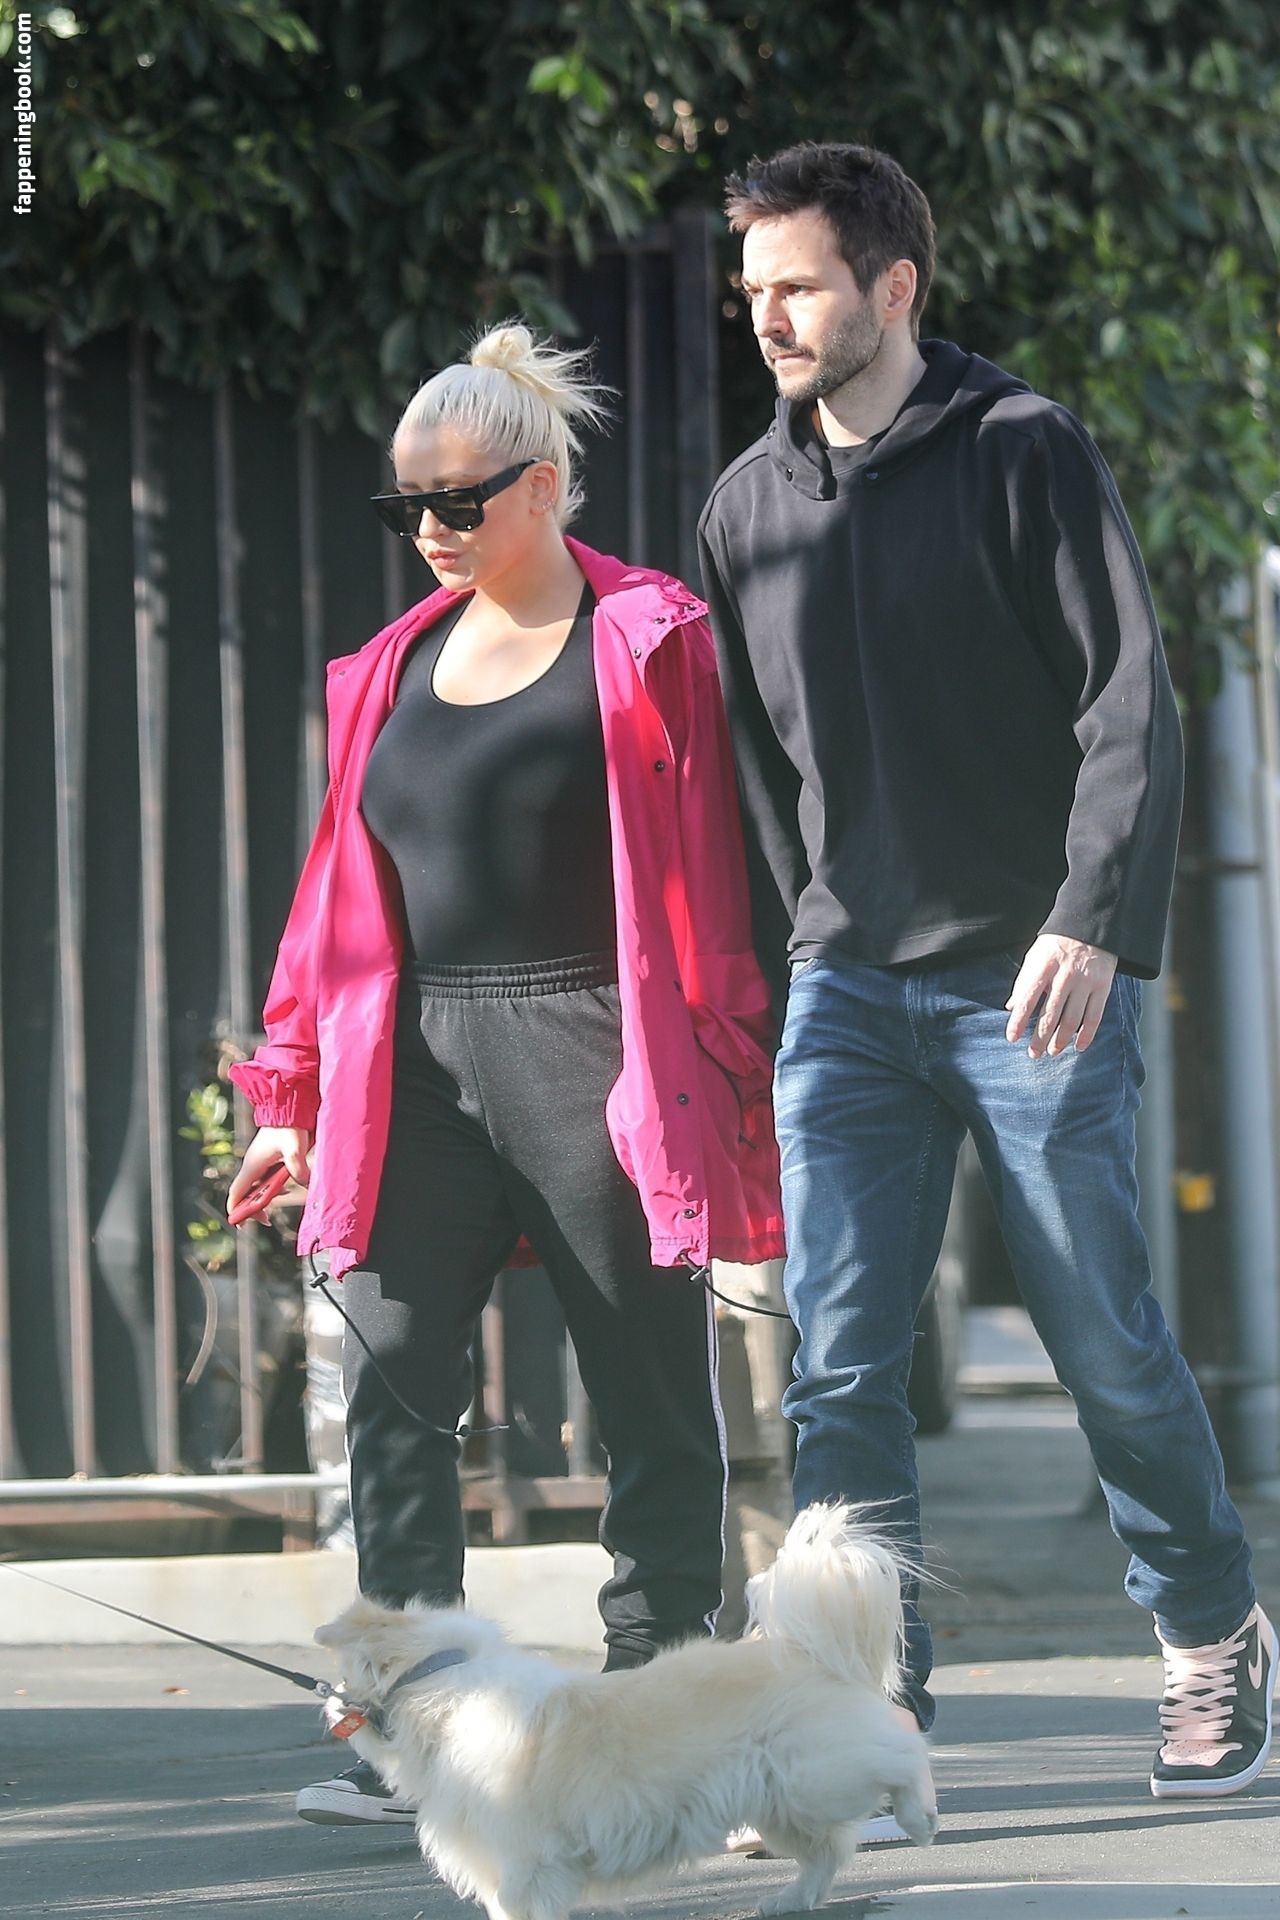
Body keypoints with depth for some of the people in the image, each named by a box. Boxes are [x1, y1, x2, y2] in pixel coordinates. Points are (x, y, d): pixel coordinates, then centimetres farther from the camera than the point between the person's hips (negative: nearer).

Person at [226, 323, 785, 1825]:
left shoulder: (646, 642, 0)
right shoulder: (398, 666, 15)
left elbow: (709, 874, -3)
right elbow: (344, 885, 18)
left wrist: (733, 1074, -7)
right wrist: (292, 1086, 15)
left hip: (593, 1061, -5)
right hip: (420, 1066, 5)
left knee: (652, 1403, 1)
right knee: (390, 1390, -3)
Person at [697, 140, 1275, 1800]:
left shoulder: (1026, 453, -4)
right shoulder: (749, 506, 9)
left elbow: (1131, 704, -10)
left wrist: (1091, 923, -21)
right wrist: (797, 935, 12)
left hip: (1036, 985, -4)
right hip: (849, 990, 4)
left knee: (1107, 1347, 3)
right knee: (838, 1362, -6)